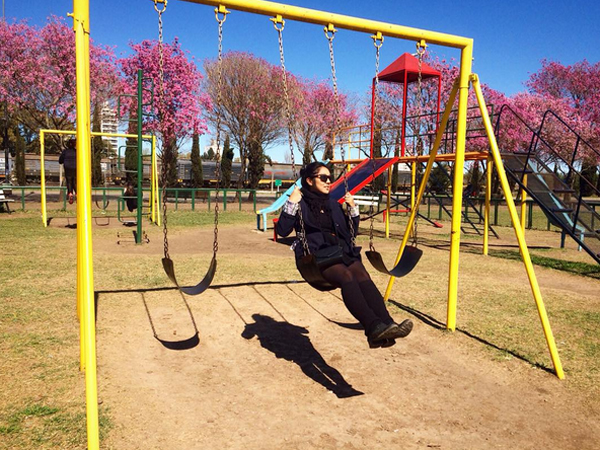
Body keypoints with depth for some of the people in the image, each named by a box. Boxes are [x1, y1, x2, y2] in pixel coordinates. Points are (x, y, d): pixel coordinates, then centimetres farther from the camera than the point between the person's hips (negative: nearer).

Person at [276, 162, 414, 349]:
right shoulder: (300, 203, 9)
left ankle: (387, 325, -44)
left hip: (342, 252, 5)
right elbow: (282, 230, -3)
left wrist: (353, 207, 16)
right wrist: (291, 203, -10)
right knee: (346, 275, -35)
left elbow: (351, 232, 27)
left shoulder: (333, 204, 24)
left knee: (362, 275, -28)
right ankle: (373, 327, -48)